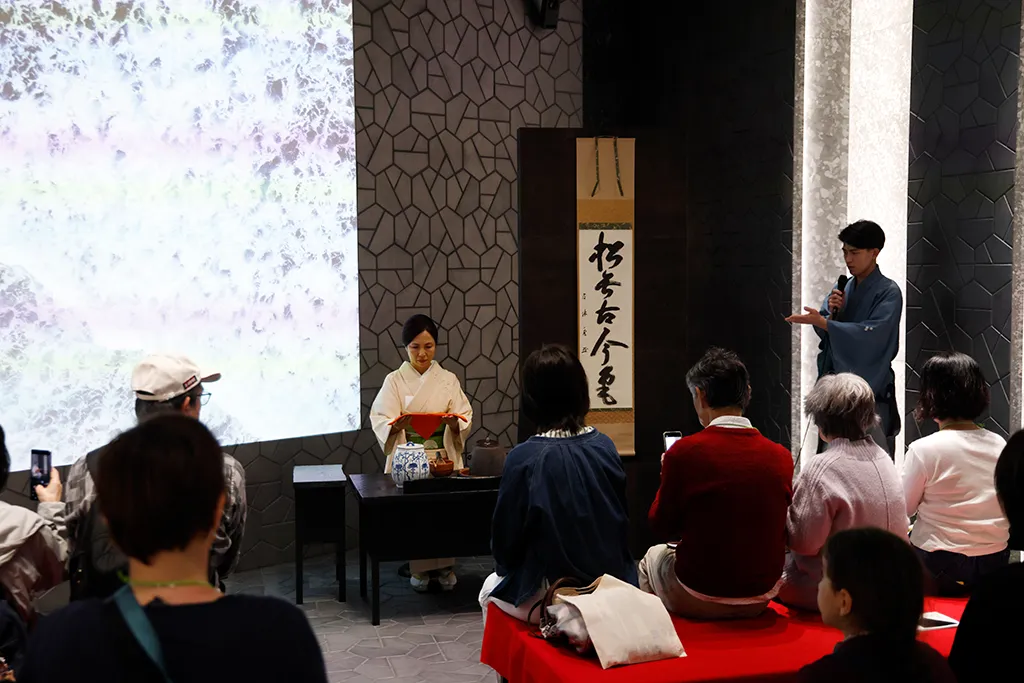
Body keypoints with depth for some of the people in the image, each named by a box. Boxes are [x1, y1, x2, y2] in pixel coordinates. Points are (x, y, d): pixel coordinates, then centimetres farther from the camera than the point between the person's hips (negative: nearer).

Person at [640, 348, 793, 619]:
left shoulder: (683, 452, -18)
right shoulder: (782, 457, -8)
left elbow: (662, 527, -5)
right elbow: (782, 533, 7)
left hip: (698, 601, -3)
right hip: (760, 600, 4)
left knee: (653, 556, 29)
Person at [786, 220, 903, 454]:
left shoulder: (888, 292, -8)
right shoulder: (841, 288, 11)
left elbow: (872, 334, -21)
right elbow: (824, 330, 9)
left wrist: (822, 321, -25)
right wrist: (831, 312, -12)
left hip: (870, 385, -6)